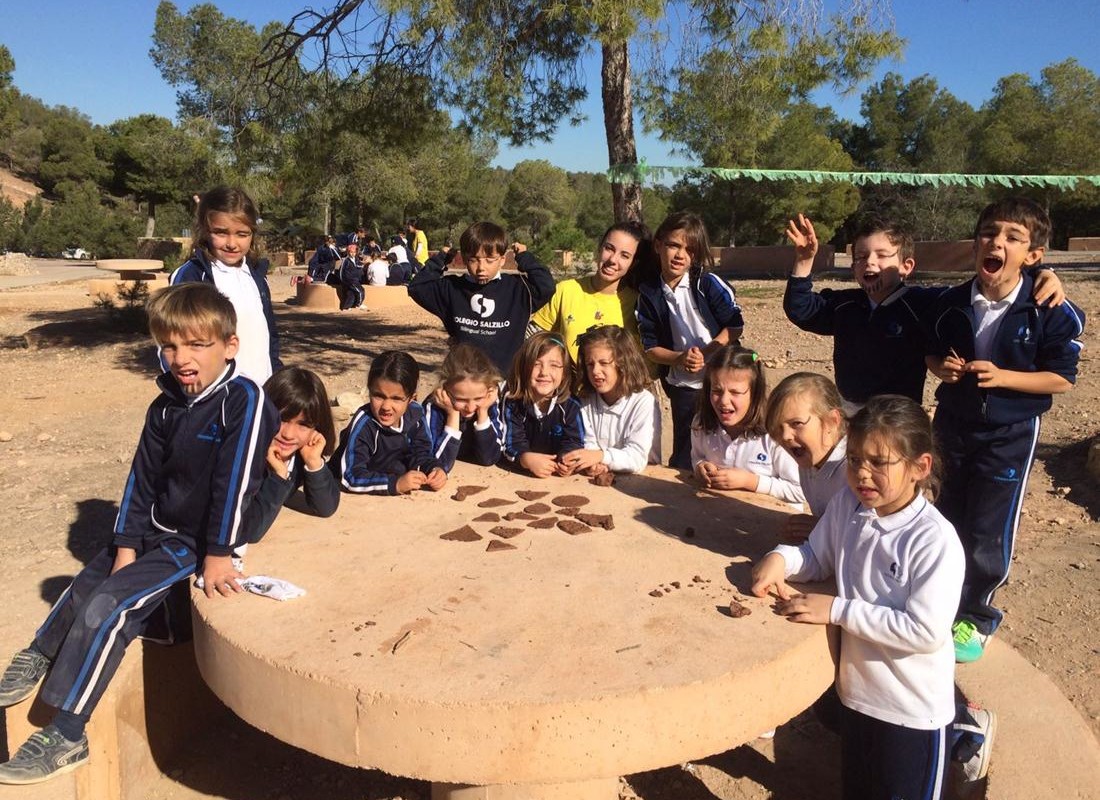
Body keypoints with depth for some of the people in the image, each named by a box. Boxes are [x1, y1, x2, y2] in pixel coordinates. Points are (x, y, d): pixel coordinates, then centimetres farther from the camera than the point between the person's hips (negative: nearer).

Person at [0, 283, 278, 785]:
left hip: (197, 543, -7)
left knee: (106, 606, -15)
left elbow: (234, 481, -25)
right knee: (86, 584, 19)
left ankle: (66, 736, -3)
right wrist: (125, 547, 0)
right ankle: (42, 655, 48)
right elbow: (143, 479, 5)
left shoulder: (243, 400, -23)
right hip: (155, 530, 8)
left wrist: (217, 556, -25)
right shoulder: (165, 407, 1)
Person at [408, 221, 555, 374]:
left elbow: (546, 288, -17)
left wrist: (525, 259, -7)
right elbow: (416, 287, 3)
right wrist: (440, 259, 2)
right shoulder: (451, 288, 2)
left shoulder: (517, 288, -4)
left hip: (504, 377, -2)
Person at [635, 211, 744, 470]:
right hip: (683, 386, 2)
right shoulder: (648, 293, -4)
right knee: (683, 456, 10)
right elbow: (649, 346, 0)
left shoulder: (708, 283, -11)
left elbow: (735, 326, -7)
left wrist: (705, 354, -20)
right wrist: (680, 359, -18)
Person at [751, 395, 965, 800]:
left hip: (913, 710, -6)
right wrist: (780, 558, -15)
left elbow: (927, 631, -29)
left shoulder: (935, 541, -26)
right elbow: (817, 556, 7)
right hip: (855, 691, 6)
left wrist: (838, 609, -28)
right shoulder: (846, 507, -8)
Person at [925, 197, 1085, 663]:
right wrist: (942, 367, -13)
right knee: (947, 522, 18)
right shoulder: (951, 304, -5)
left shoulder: (1051, 313, -16)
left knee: (987, 533, 4)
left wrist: (1002, 377, -24)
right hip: (953, 424, 4)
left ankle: (976, 617, 26)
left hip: (1010, 434, -4)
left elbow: (1062, 379, -12)